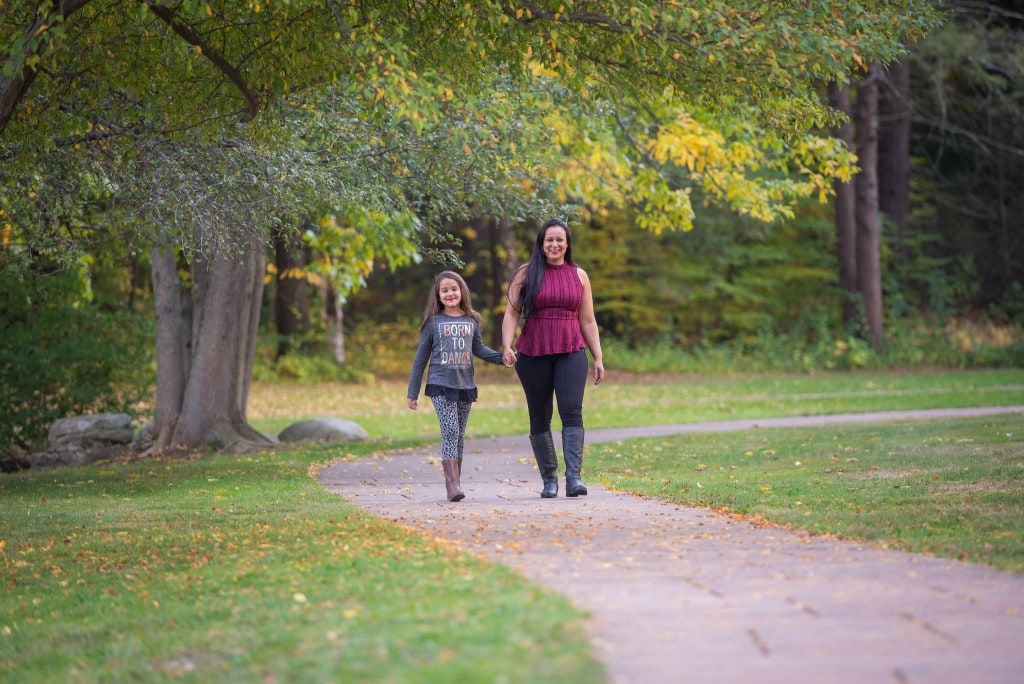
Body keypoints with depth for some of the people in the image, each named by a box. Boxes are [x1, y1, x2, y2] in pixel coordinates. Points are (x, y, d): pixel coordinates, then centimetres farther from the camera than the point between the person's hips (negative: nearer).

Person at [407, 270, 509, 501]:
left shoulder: (472, 321, 8)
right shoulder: (433, 322, 0)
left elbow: (479, 349, 15)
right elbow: (421, 358, 5)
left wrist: (502, 357, -5)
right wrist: (413, 392, 6)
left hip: (466, 385, 3)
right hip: (441, 385, -3)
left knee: (459, 435, 8)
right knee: (450, 431, -15)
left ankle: (455, 481, 15)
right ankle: (452, 484, -20)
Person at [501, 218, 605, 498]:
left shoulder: (579, 276, 11)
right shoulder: (526, 274, 5)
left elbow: (588, 321, 13)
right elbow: (511, 314, 2)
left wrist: (598, 358, 9)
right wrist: (507, 347, -13)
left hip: (571, 352, 0)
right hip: (533, 355, 0)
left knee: (571, 410, -15)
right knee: (540, 418, 3)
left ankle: (574, 477, -22)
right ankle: (549, 479, 12)